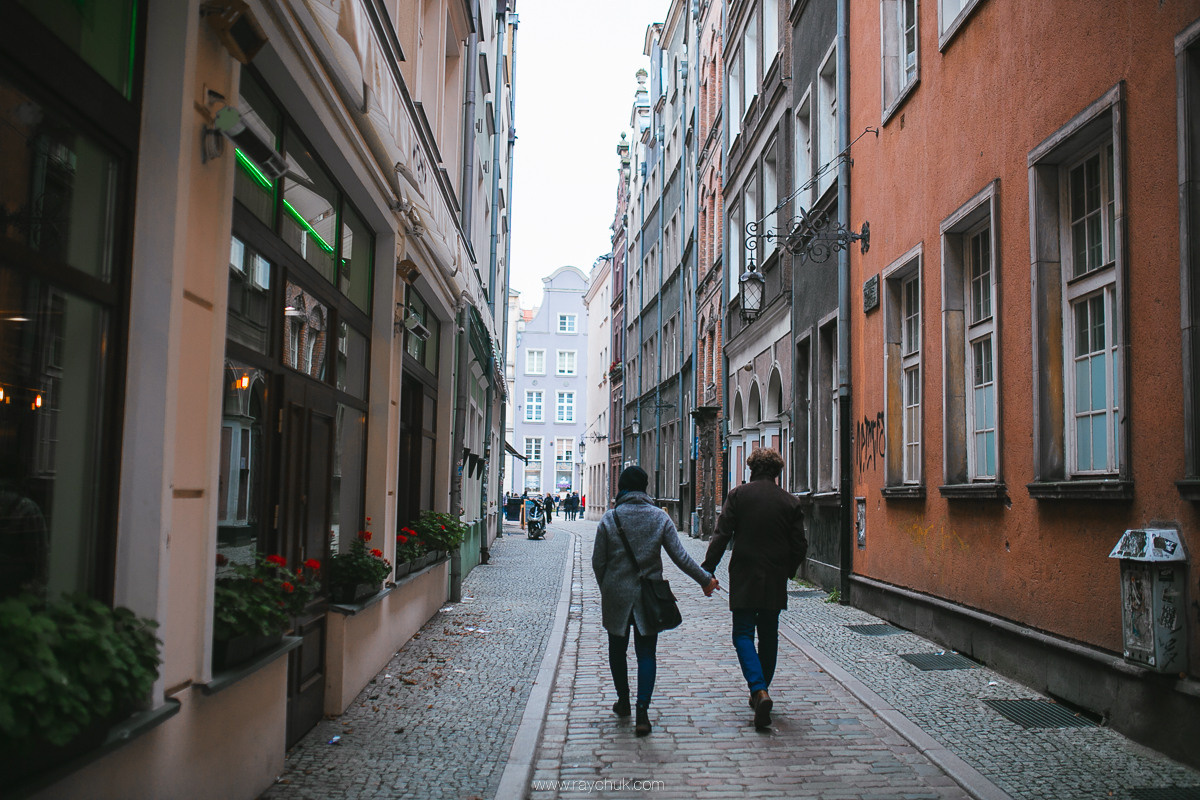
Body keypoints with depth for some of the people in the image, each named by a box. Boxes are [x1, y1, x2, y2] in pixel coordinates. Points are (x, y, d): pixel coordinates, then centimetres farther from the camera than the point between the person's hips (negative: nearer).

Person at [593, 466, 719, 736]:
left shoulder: (610, 518, -5)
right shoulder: (660, 517, -3)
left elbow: (598, 561, -1)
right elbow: (680, 556, -4)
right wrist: (705, 578, 6)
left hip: (616, 594, 0)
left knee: (617, 649, 16)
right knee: (646, 653, 3)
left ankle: (623, 702, 28)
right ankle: (642, 709, -9)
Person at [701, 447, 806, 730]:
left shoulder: (738, 495, -4)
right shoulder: (790, 502, 2)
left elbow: (722, 536, -8)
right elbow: (799, 546, 3)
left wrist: (707, 569, -2)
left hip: (744, 579, -2)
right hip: (775, 581, 3)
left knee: (743, 634, 3)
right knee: (769, 636, 16)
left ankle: (759, 691, -17)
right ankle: (761, 691, 25)